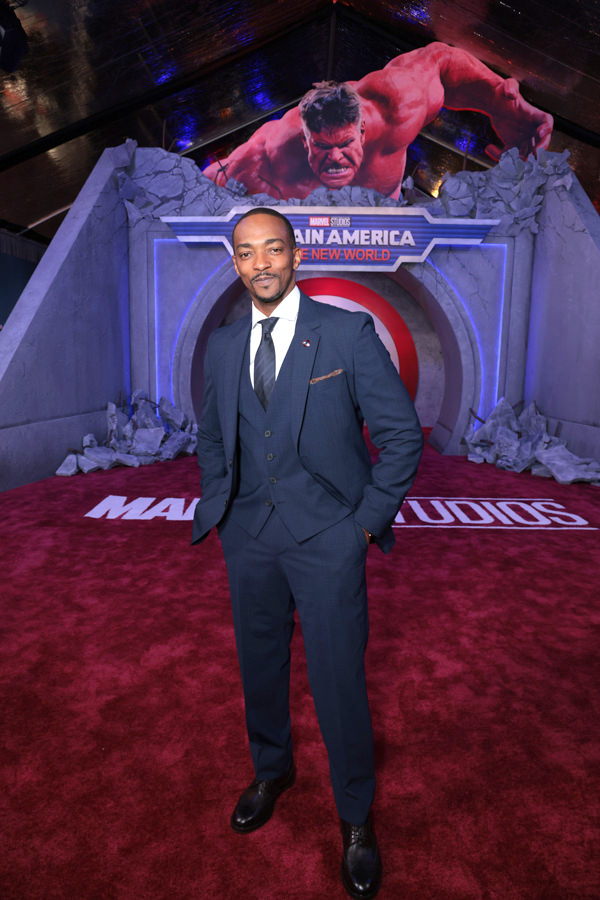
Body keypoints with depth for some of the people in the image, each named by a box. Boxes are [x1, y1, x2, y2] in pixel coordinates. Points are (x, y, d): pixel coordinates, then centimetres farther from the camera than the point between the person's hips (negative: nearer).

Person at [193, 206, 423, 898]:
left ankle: (356, 815, 32)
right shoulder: (221, 346, 7)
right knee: (259, 666, 19)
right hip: (248, 536, 5)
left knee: (338, 679, 5)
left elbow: (401, 434, -5)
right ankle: (271, 770, 48)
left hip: (327, 537, -4)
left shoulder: (349, 333, -6)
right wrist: (219, 508, 10)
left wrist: (368, 521, -8)